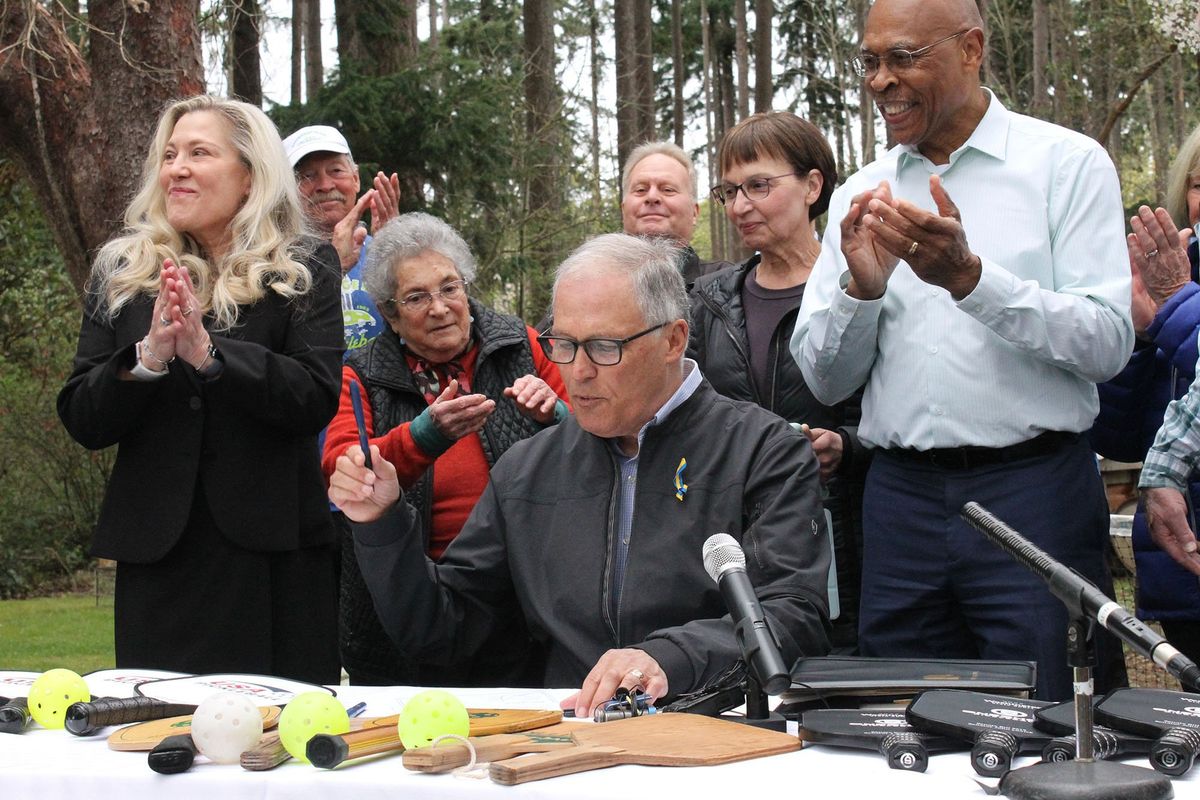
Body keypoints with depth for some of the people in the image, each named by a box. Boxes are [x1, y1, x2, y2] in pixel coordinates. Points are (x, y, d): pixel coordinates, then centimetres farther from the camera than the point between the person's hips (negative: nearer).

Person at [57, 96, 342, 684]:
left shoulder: (305, 271, 2)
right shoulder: (121, 274, 9)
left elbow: (317, 400, -11)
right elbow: (82, 422, 4)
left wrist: (208, 353, -22)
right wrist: (148, 356, -15)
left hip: (276, 562, -2)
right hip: (158, 554, 2)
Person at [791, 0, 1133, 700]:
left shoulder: (1068, 163, 1)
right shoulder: (862, 198, 11)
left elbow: (1109, 344, -9)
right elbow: (826, 380, 9)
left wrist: (970, 278, -19)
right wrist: (861, 288, -9)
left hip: (1035, 491, -4)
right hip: (902, 495, 4)